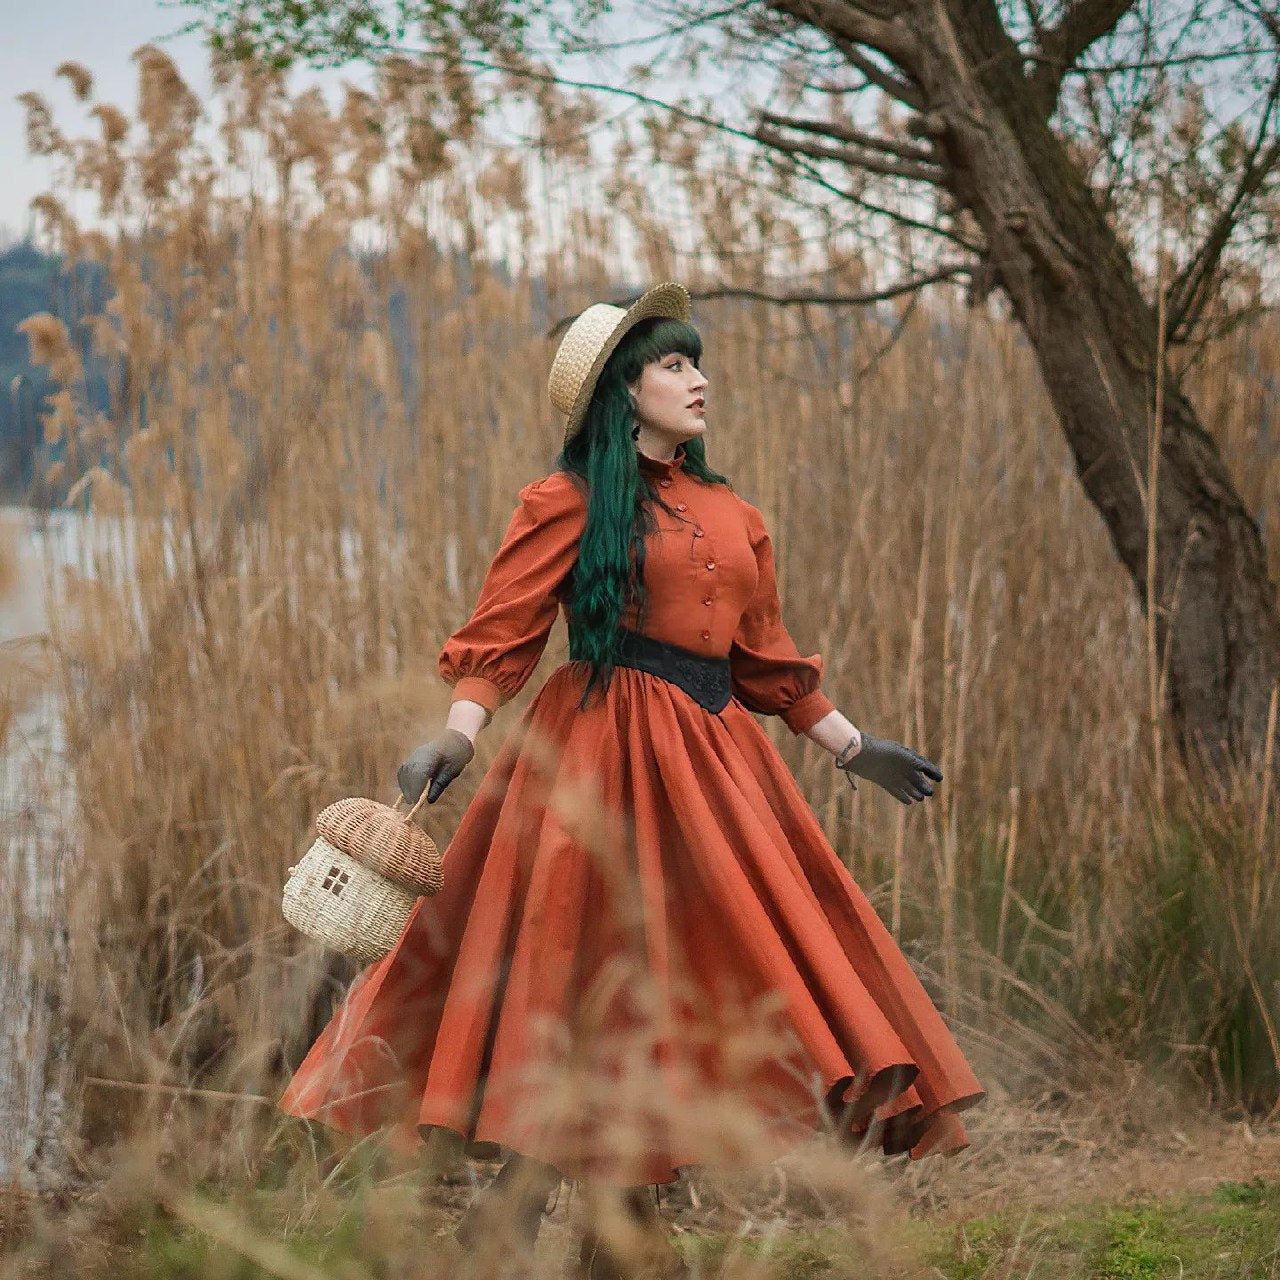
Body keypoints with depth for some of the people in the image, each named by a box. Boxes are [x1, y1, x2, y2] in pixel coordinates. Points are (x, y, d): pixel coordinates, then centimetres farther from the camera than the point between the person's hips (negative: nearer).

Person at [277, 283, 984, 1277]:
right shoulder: (571, 502, -2)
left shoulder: (734, 515, 17)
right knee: (599, 986, -10)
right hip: (606, 752, -7)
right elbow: (502, 633, -8)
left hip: (713, 753, 7)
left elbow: (768, 659, 21)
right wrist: (457, 739, -22)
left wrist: (853, 748, 22)